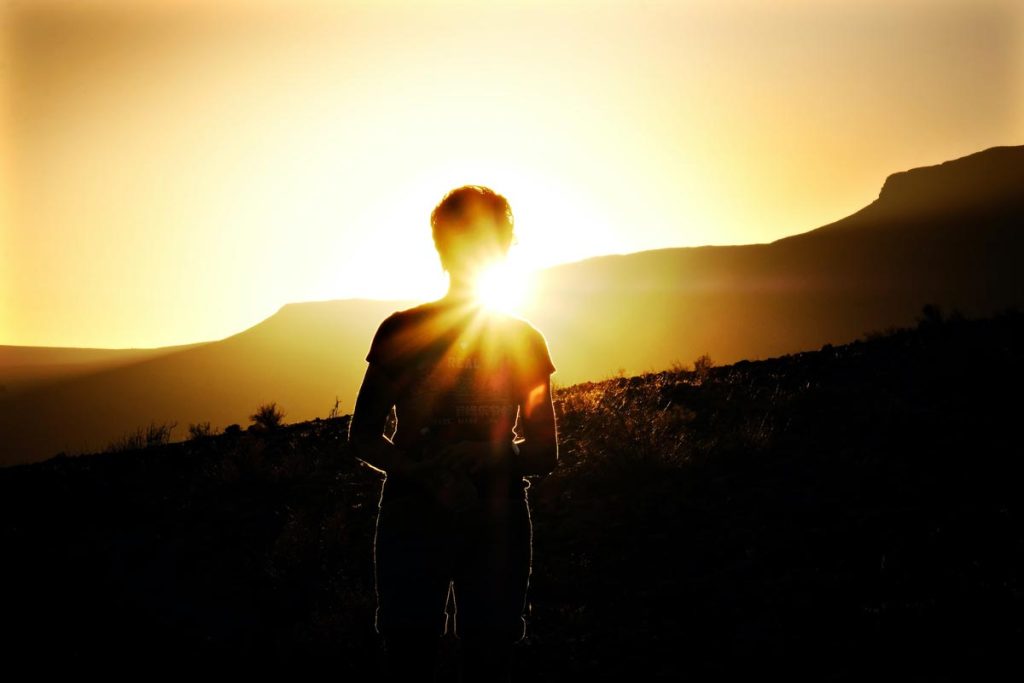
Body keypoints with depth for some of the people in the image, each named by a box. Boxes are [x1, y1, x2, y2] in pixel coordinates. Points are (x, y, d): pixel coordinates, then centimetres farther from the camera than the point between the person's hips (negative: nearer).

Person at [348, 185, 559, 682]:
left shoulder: (524, 342, 8)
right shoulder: (402, 331, 4)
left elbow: (544, 455, 8)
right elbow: (363, 437, 3)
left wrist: (492, 455, -15)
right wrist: (428, 472, -16)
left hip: (497, 525, 1)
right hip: (412, 520, -1)